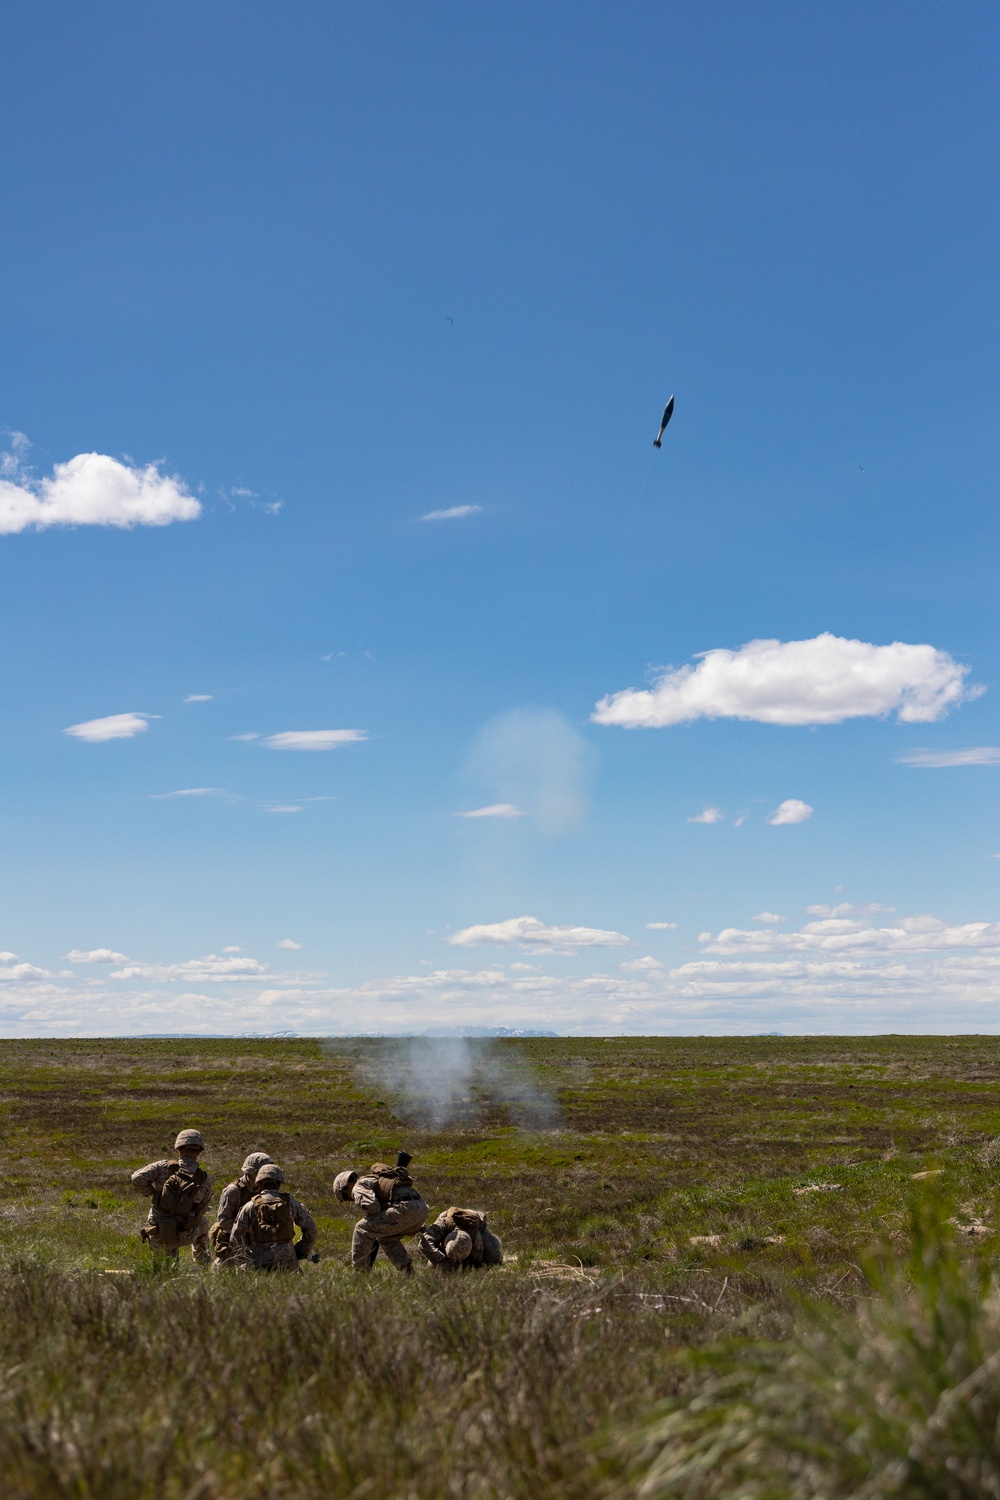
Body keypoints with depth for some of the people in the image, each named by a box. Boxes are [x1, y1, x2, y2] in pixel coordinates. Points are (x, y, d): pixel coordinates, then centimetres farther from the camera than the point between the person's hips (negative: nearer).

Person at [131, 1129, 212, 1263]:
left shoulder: (164, 1167, -10)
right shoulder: (204, 1180, -7)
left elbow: (137, 1178, -20)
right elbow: (201, 1210, 7)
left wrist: (150, 1192, 0)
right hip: (184, 1237, 0)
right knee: (202, 1222, 33)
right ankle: (202, 1259, 40)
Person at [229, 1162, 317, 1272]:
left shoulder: (250, 1206, 4)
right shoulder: (290, 1203, 8)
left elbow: (235, 1238, 2)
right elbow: (310, 1228, 12)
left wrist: (244, 1261, 14)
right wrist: (300, 1252, 19)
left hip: (259, 1264, -1)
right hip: (287, 1262, 1)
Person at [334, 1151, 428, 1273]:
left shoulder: (358, 1187, 8)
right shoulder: (377, 1179, 37)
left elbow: (372, 1206, -10)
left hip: (406, 1208, -9)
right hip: (422, 1209, 9)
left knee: (362, 1229, 3)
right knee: (387, 1238, 29)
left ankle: (360, 1272, 5)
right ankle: (407, 1271, 19)